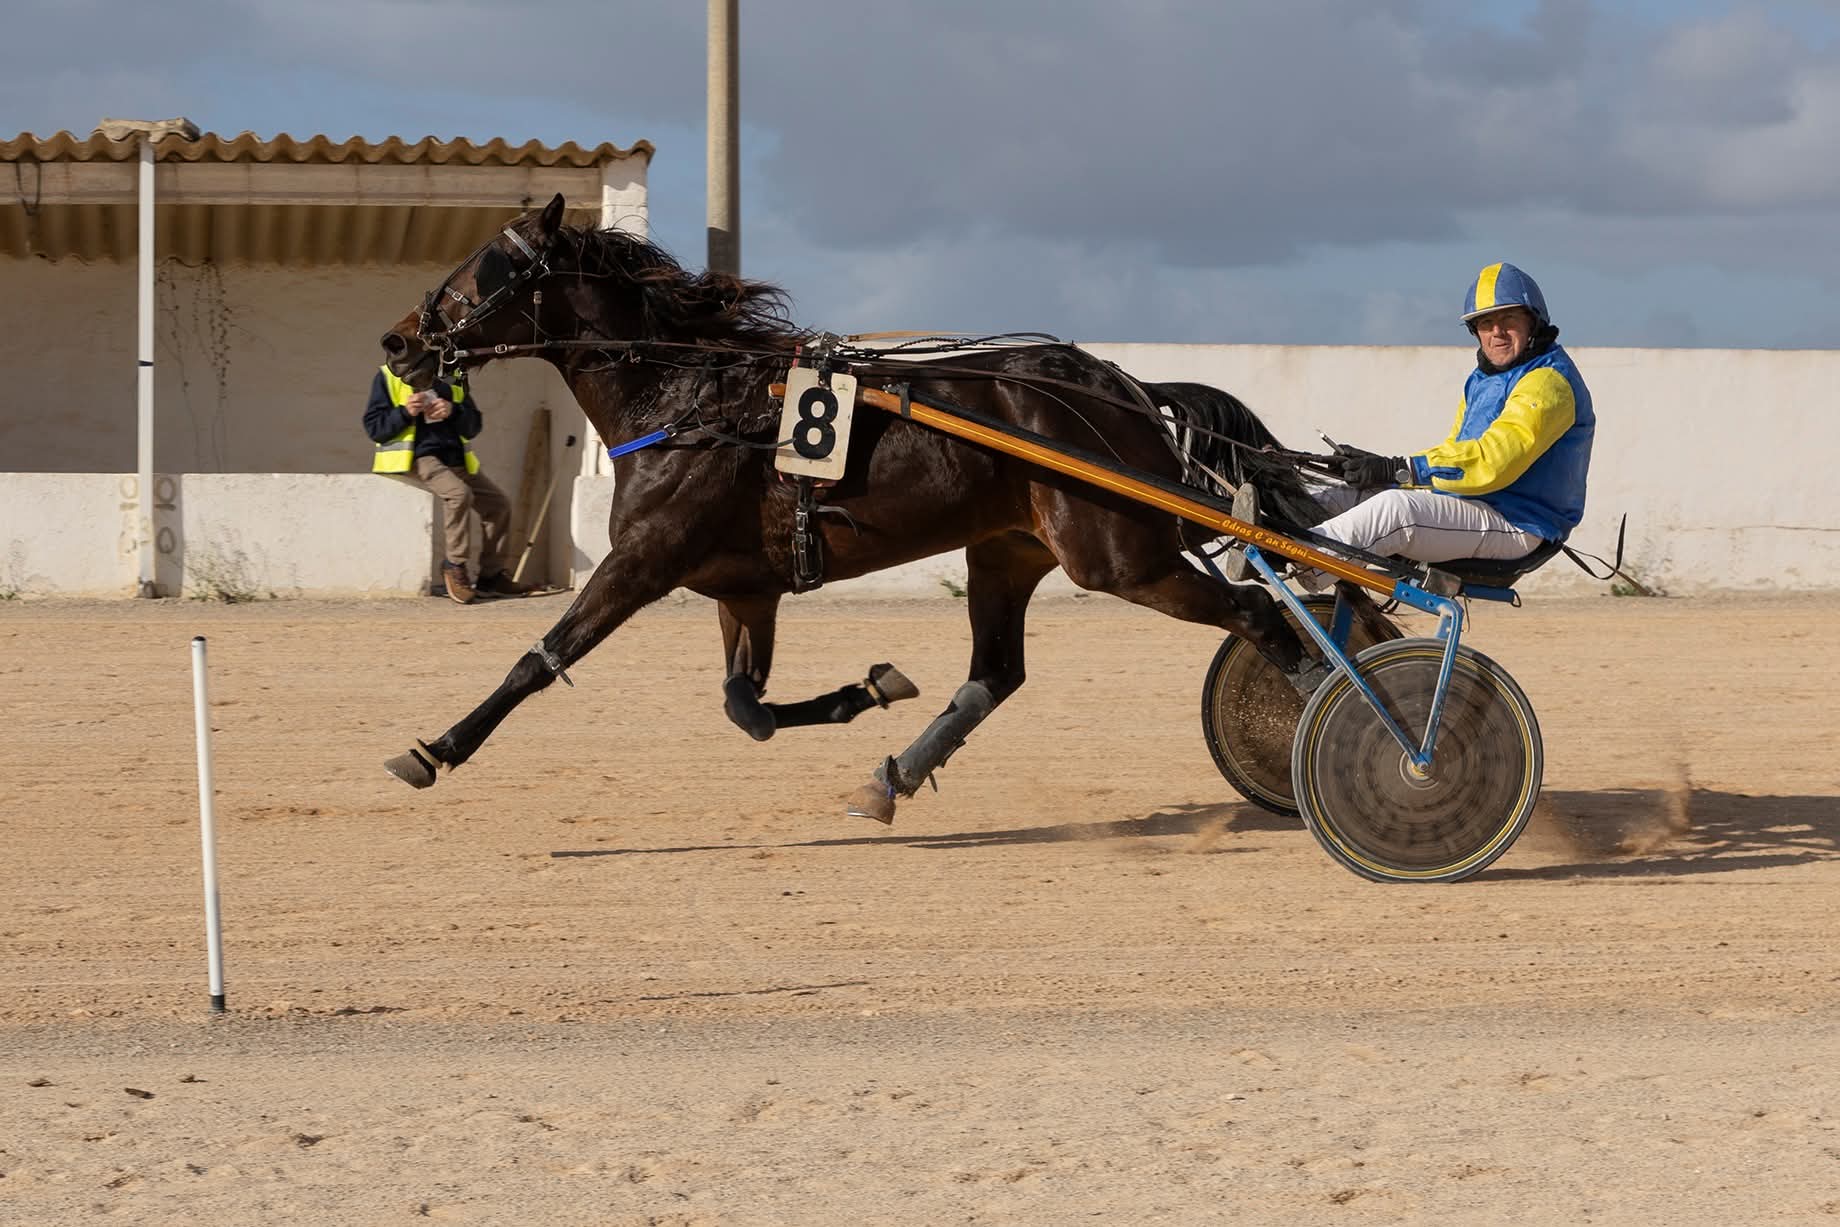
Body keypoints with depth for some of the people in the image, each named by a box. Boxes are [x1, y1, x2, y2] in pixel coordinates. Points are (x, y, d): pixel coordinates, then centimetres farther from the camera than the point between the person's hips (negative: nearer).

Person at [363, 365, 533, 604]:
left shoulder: (453, 378, 15)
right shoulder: (389, 376, 2)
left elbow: (473, 426, 12)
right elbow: (373, 426, -3)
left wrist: (453, 411, -10)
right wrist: (405, 412, -20)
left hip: (456, 458, 6)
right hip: (418, 458, -6)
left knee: (498, 503, -2)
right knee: (459, 493, -32)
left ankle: (492, 574, 10)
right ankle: (455, 567, -20)